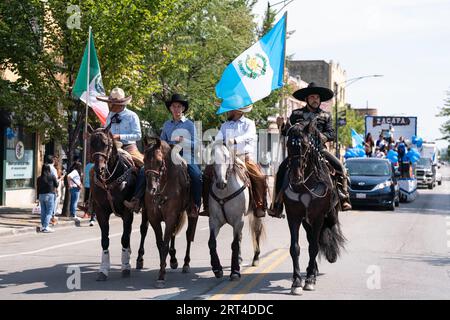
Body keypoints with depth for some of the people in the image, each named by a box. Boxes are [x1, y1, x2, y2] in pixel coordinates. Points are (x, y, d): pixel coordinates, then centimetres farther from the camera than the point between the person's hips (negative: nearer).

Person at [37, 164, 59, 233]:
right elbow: (56, 185, 6)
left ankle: (43, 226, 16)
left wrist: (38, 197, 14)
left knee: (43, 212, 12)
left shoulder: (39, 178, 4)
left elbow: (38, 188, 7)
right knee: (49, 212, -1)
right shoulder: (52, 177, -5)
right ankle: (46, 227, -9)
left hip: (41, 195, 4)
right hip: (49, 195, -4)